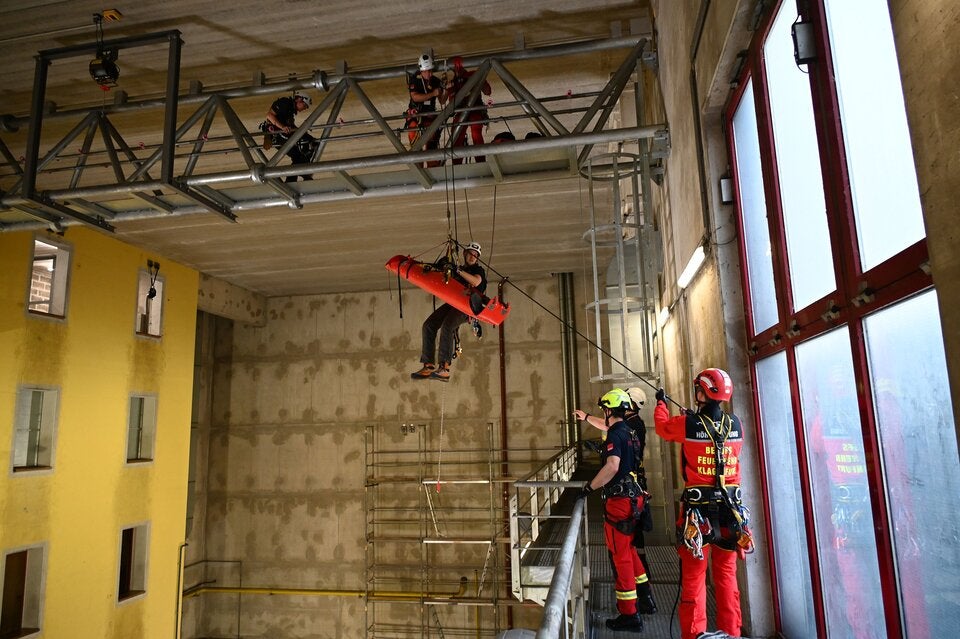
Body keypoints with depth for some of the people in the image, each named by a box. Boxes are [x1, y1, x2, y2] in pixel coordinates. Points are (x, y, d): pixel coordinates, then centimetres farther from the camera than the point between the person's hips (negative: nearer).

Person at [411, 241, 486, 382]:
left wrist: (459, 271, -10)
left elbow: (476, 282, -11)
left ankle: (444, 368, -39)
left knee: (447, 326, -33)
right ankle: (428, 366, -19)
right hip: (452, 303, 6)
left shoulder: (478, 270, 12)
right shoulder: (456, 270, 28)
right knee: (429, 325, -15)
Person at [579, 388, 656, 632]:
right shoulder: (628, 432, 11)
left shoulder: (616, 435, -17)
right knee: (628, 550, 23)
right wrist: (586, 418, 46)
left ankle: (629, 615, 7)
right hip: (633, 496, 9)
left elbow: (612, 466, -32)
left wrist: (590, 486, -20)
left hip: (619, 502, -9)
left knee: (620, 556, -1)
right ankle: (645, 599, 33)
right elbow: (606, 427, 32)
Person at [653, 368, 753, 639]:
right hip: (731, 507, 4)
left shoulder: (688, 424, -11)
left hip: (698, 508, -3)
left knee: (694, 576, 6)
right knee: (727, 574, 14)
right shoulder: (736, 424, -1)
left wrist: (661, 402, 27)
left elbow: (662, 425, 9)